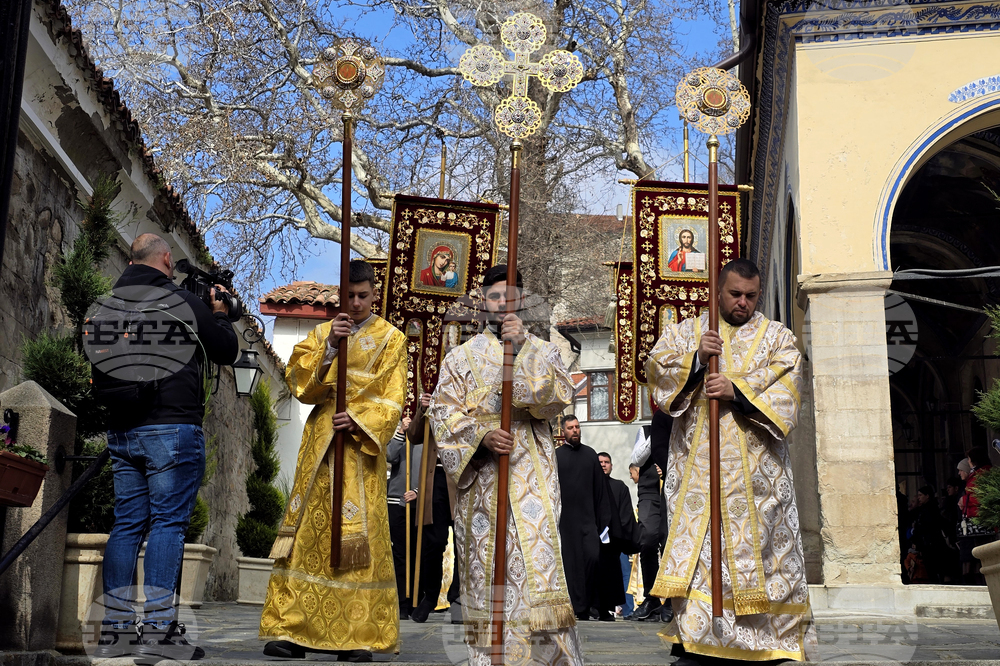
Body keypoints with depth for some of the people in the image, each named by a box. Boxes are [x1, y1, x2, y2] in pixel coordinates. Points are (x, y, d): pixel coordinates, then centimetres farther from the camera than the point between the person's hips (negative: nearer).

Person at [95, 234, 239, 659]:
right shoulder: (183, 301, -7)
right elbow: (227, 352, 2)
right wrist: (219, 312, 17)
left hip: (121, 429, 6)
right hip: (172, 427, -6)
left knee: (128, 524, 9)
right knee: (168, 523, -4)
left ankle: (116, 629, 10)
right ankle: (158, 630, -6)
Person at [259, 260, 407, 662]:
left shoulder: (391, 340, 7)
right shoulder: (321, 334, 15)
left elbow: (391, 401, 0)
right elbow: (297, 381, 1)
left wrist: (359, 419, -16)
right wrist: (329, 347, -11)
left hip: (361, 442, -2)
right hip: (319, 442, 2)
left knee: (358, 535, -5)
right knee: (308, 530, -1)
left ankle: (357, 637, -1)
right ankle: (291, 630, 2)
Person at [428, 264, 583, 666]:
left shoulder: (542, 350, 14)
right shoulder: (462, 356, 14)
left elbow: (557, 398, -4)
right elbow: (443, 411, 5)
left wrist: (523, 347, -14)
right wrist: (481, 435, -13)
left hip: (531, 475, -1)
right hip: (479, 474, 1)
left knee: (537, 556, -13)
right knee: (484, 566, -2)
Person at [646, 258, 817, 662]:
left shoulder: (776, 337, 13)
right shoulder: (686, 332, 16)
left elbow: (785, 390, -2)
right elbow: (657, 369, 2)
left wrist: (737, 391, -15)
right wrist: (696, 359, -13)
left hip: (755, 466, 0)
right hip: (697, 461, 1)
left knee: (756, 542, -3)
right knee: (692, 543, -7)